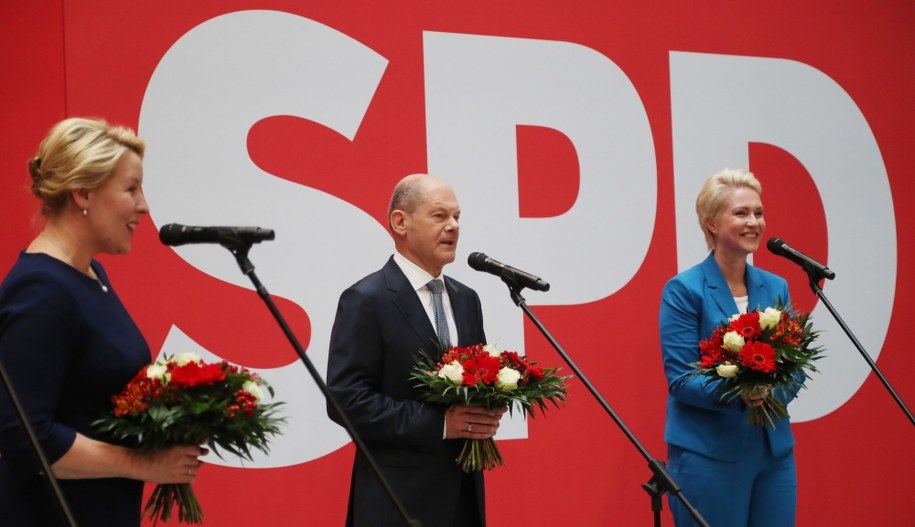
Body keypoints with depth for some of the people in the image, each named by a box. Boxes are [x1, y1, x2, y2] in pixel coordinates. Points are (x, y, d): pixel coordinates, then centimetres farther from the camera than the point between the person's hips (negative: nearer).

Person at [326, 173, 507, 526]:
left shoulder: (466, 299, 12)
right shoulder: (366, 300, -10)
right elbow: (345, 399, -16)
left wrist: (488, 414, -3)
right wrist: (439, 423, -20)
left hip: (465, 490, 7)